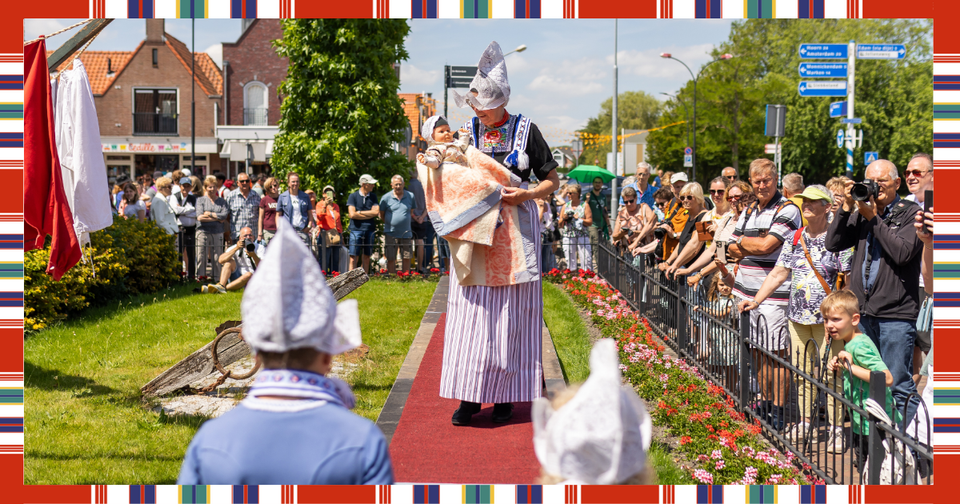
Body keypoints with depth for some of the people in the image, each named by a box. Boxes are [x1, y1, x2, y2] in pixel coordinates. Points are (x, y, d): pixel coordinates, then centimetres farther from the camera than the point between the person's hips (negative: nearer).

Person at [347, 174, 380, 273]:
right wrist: (369, 214, -4)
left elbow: (376, 212, -2)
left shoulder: (373, 196, 11)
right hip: (356, 229, -3)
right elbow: (352, 214, -9)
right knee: (354, 258, -5)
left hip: (369, 230, 3)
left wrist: (359, 212, -5)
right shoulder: (353, 196, 1)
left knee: (366, 257, 7)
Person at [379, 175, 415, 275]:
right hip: (391, 233, -2)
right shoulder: (386, 198, -3)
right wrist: (390, 223, 4)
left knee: (407, 258, 6)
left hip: (406, 233, 2)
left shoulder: (410, 196, 3)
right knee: (391, 259, 2)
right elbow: (381, 215, 7)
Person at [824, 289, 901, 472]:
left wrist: (852, 367, -26)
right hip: (861, 422, 10)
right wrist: (839, 367, 4)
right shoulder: (850, 342, 8)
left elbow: (886, 378, -31)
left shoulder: (860, 346, -22)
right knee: (862, 465, 20)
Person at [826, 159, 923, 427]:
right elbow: (833, 243, 5)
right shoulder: (860, 212, 12)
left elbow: (903, 252, -17)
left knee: (898, 385, -3)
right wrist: (846, 207, -3)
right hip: (862, 312, 6)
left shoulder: (910, 213, -3)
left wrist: (874, 218, -12)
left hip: (896, 315, -6)